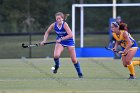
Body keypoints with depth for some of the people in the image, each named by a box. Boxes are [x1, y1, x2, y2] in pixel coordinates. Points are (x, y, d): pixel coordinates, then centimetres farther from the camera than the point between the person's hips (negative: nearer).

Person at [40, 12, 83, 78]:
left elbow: (70, 35, -33)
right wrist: (44, 40, -10)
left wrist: (61, 39, -35)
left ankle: (80, 73, 20)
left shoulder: (65, 25, -26)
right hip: (59, 42, 3)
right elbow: (47, 32, 3)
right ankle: (56, 66, 8)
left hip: (69, 41, -2)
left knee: (74, 59, 1)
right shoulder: (54, 25, -14)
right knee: (56, 55, -24)